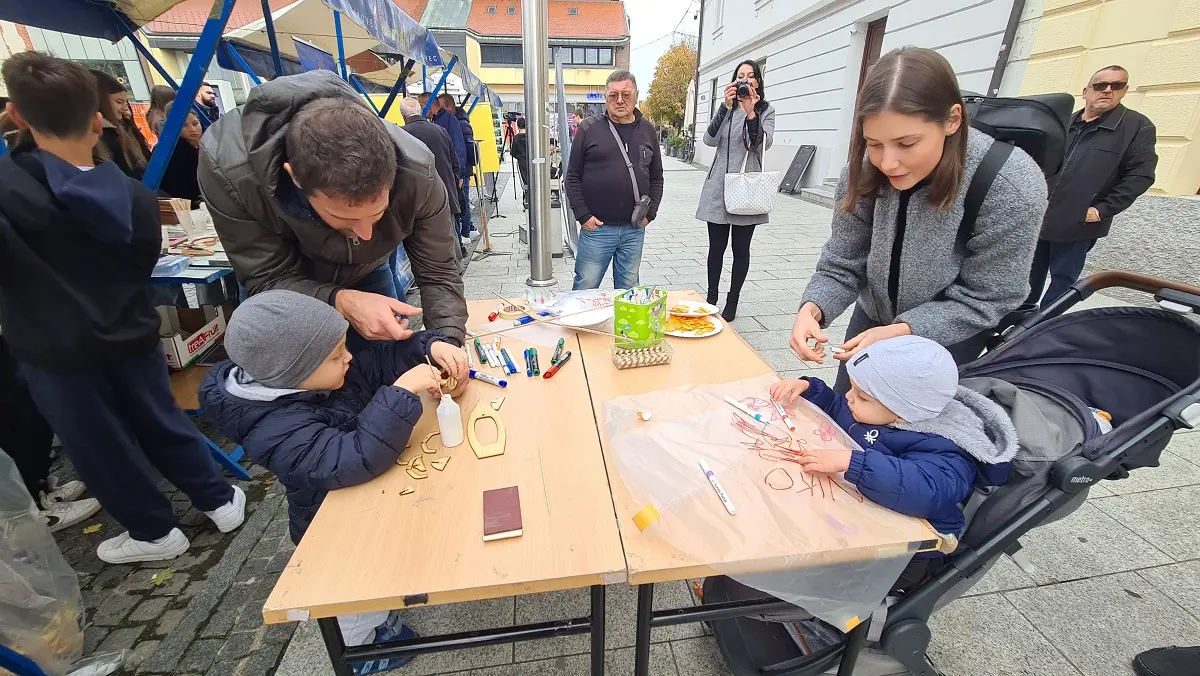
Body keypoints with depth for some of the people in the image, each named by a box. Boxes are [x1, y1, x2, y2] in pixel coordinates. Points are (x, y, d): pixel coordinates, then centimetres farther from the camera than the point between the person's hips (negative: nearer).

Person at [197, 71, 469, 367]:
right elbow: (268, 281, -28)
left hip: (367, 275, 1)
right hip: (287, 286, -1)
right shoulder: (227, 169, -37)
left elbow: (438, 273, -26)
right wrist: (341, 301, -47)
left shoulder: (416, 173, -36)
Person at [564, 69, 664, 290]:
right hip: (596, 227, -3)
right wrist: (582, 215, -8)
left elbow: (657, 177, 15)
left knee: (628, 289, 13)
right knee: (585, 288, 4)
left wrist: (650, 213, 3)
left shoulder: (647, 130, 10)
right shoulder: (589, 129, 0)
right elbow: (573, 177, 0)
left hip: (635, 229, 3)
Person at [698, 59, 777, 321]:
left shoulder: (766, 111, 7)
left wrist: (751, 112, -23)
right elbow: (710, 139, -7)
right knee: (716, 246, 5)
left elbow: (763, 143, -12)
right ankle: (711, 298, 18)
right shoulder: (726, 109, 11)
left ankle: (732, 302, 15)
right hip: (719, 187, 1)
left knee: (741, 248, 4)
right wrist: (726, 106, -16)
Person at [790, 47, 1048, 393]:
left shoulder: (1012, 188, -30)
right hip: (872, 320, 4)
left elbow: (982, 300, -22)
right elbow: (841, 265, -14)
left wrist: (899, 333, -36)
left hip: (952, 336, -3)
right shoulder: (865, 173, -20)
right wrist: (812, 309, -34)